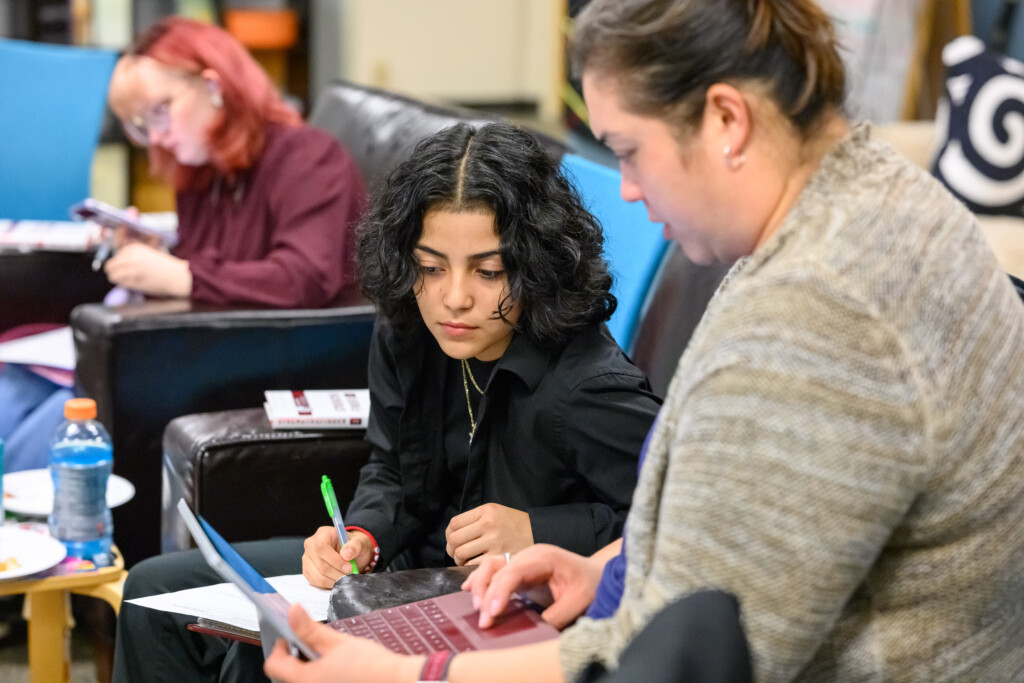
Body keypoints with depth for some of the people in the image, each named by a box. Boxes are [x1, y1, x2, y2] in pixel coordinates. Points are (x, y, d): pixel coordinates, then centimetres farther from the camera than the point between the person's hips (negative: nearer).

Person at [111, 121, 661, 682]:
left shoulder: (591, 389, -28)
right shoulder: (404, 335, -5)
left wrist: (534, 532, -26)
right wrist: (361, 540, -12)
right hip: (412, 564, 8)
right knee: (155, 591, 10)